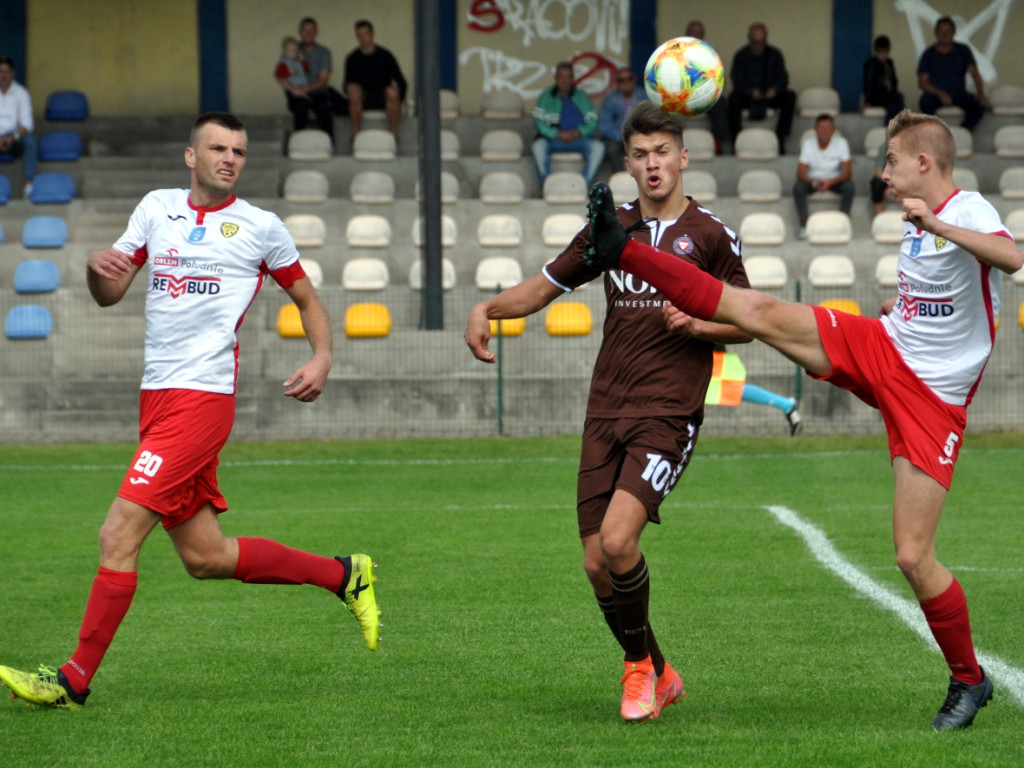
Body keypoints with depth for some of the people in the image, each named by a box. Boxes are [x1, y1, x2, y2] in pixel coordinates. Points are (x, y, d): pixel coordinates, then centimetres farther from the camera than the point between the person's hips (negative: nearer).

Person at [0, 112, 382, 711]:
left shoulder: (260, 228, 3)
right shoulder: (157, 208, 14)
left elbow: (308, 299, 15)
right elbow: (110, 295, 15)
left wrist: (323, 357, -4)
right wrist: (99, 268, -9)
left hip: (203, 397, -6)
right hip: (158, 396, 6)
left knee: (119, 535, -14)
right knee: (206, 557, 10)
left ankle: (76, 679, -7)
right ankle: (343, 575, 27)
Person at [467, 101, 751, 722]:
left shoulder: (711, 235, 1)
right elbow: (545, 286, 21)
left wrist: (698, 324, -12)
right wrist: (488, 309, 3)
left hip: (667, 416, -5)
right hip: (606, 414, 5)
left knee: (618, 541, -23)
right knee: (597, 564, -1)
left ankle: (638, 664, 2)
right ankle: (658, 677, 21)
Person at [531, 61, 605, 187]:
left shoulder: (582, 97, 15)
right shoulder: (545, 97, 9)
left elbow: (592, 122, 7)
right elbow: (539, 122, -3)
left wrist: (578, 132, -13)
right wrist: (558, 134, -17)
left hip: (578, 138, 1)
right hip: (553, 139, -1)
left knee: (598, 147, -27)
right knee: (538, 146, -34)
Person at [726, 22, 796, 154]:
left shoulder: (774, 54, 6)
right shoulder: (741, 56, 2)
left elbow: (783, 78, 0)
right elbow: (737, 81, -7)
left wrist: (775, 90, -24)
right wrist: (751, 92, -28)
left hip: (770, 96, 2)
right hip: (747, 98, -2)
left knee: (790, 97, -28)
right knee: (734, 99, -35)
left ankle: (780, 140, -26)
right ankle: (736, 142, -33)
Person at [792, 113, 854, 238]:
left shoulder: (841, 143, -14)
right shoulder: (808, 144, -14)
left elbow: (848, 173, -18)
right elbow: (800, 174, -17)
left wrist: (831, 181, -37)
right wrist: (815, 182, -38)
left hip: (834, 180, 0)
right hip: (812, 180, 0)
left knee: (849, 186, -31)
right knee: (797, 187, -31)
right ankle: (804, 226, -24)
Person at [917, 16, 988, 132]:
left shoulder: (963, 51, 10)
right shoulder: (929, 54, 6)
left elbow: (974, 73, -1)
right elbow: (922, 82, -3)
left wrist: (980, 94, -20)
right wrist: (940, 93, -20)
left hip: (958, 94, 1)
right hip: (936, 95, -1)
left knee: (979, 105, -28)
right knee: (926, 101, -37)